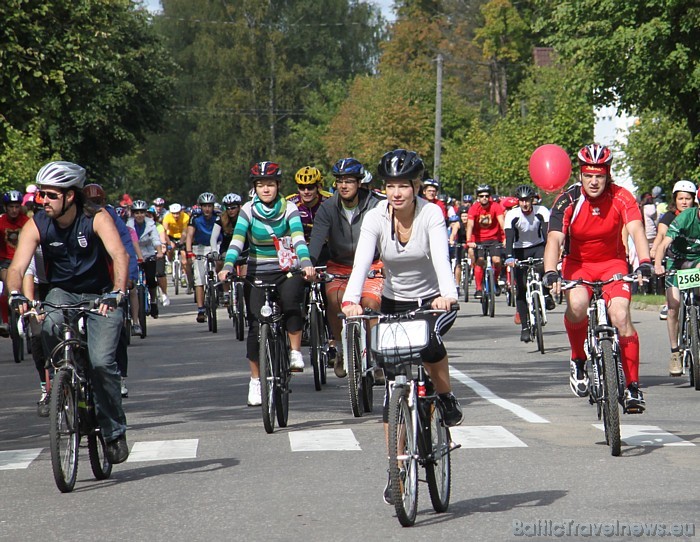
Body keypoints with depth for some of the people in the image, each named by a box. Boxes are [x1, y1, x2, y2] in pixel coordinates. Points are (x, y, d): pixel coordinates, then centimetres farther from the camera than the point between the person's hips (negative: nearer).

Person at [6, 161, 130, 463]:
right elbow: (17, 267, -21)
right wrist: (15, 294, -43)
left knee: (101, 361, -20)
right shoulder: (37, 225, -11)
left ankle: (114, 431, -3)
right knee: (50, 327, -32)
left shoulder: (97, 219, -19)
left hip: (101, 296, -2)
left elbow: (120, 255, -32)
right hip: (62, 293, 2)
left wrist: (116, 292, -49)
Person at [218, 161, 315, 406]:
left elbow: (298, 239, -17)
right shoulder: (248, 210, -3)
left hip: (287, 271, -1)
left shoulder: (289, 209, -4)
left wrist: (306, 263, -35)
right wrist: (227, 267, -31)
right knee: (256, 326, -6)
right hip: (257, 274, 1)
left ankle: (295, 353, -18)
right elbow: (236, 241, -14)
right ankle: (255, 381, 6)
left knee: (291, 302, -33)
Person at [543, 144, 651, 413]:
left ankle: (633, 386, -11)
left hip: (613, 262, 0)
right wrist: (550, 273, -47)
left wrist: (644, 263, -48)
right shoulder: (568, 201, -19)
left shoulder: (621, 198, -16)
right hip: (578, 263, 0)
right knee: (576, 304, -31)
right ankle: (578, 360, -5)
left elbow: (637, 231, -30)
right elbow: (554, 239, -29)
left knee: (621, 316, -21)